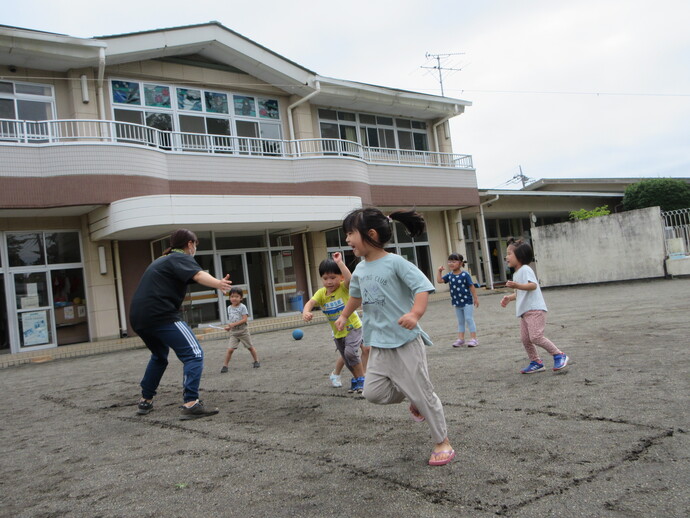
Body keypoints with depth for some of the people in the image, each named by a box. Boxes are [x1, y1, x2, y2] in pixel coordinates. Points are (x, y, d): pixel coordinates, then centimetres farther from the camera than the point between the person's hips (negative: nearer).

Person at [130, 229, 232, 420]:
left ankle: (145, 401, 37)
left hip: (137, 317, 9)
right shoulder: (181, 258, 0)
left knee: (159, 356, 30)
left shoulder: (161, 260, 26)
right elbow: (198, 275, -24)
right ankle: (191, 403, -21)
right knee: (194, 354, -10)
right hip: (161, 315, -9)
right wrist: (218, 283, -40)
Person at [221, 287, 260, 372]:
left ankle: (256, 361, 26)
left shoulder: (242, 307, -9)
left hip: (243, 331, -3)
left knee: (250, 347, 10)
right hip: (233, 333, 3)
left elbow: (245, 319, -17)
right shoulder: (229, 308, 7)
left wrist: (234, 324, -23)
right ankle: (225, 365, -2)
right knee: (230, 349, -9)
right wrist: (228, 327, 0)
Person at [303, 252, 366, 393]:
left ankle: (362, 379, -6)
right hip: (337, 332, 6)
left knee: (350, 352, -25)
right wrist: (305, 312, -43)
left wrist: (339, 262, -41)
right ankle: (356, 379, 41)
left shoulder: (343, 288, -17)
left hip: (353, 327, -6)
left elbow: (349, 278, -39)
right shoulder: (321, 293, -7)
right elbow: (310, 303, -23)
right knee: (347, 360, 17)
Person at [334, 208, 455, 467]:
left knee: (422, 392, 1)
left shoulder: (395, 262, -14)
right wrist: (344, 316, 37)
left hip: (406, 341, -7)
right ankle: (412, 398, 27)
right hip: (378, 343, 7)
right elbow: (355, 295, 29)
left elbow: (423, 287, -22)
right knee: (373, 392, 0)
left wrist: (415, 313, -38)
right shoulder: (360, 269, 9)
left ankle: (443, 442, 19)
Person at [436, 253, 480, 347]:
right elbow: (439, 280, -2)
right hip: (456, 302, 5)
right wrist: (439, 271, -8)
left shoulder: (465, 275, -12)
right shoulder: (449, 275, 2)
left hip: (467, 301, -5)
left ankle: (473, 338, 2)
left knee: (469, 319, -4)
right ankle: (460, 339, 19)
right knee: (460, 321, 13)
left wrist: (475, 298, -7)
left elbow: (471, 287, -8)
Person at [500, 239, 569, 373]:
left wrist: (517, 285, -39)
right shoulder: (516, 273, 21)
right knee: (525, 338, 6)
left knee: (536, 336, -17)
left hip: (535, 309, -10)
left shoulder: (525, 270, -10)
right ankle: (536, 362, 15)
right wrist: (509, 298, 13)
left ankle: (559, 355, -2)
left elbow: (533, 285, -24)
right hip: (525, 312, 10)